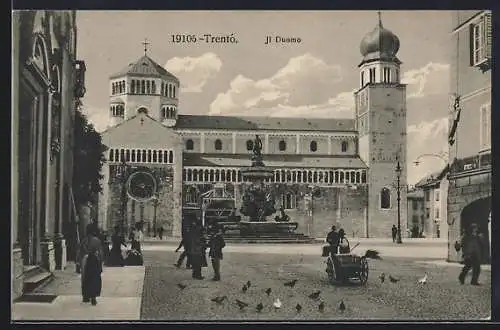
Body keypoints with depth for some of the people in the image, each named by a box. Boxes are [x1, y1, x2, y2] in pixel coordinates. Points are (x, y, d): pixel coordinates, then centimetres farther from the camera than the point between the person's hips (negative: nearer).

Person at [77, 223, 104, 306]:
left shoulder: (84, 240, 1)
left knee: (85, 279, 15)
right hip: (94, 261, -4)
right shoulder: (97, 240, -11)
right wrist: (101, 262, 0)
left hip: (85, 261, 4)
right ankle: (93, 297, -2)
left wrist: (79, 261, 14)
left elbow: (80, 252, 5)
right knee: (95, 279, 3)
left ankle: (85, 296, 23)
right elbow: (100, 252, -9)